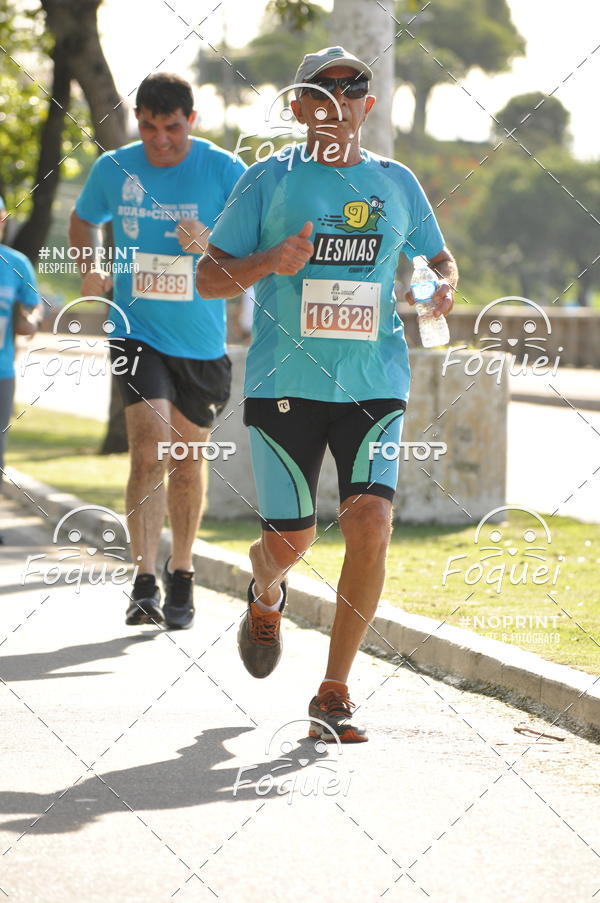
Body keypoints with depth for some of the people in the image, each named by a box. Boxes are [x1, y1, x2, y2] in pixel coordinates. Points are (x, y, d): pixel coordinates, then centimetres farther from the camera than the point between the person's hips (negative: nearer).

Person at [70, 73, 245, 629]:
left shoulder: (223, 171, -8)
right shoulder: (113, 170, -2)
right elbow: (83, 220, 18)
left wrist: (212, 245, -25)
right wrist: (89, 269, -1)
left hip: (201, 341, 1)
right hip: (137, 333, -1)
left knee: (188, 457, 14)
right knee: (150, 447, -17)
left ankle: (181, 575, 31)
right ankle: (144, 583, -18)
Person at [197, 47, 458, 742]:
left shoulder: (396, 184, 9)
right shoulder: (269, 180, 2)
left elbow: (439, 259, 24)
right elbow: (208, 278, 2)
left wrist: (442, 287, 0)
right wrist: (269, 262, -16)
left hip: (374, 386, 2)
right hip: (284, 385, -1)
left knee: (370, 522, -16)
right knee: (290, 541, 0)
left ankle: (334, 694, -5)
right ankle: (265, 597, 41)